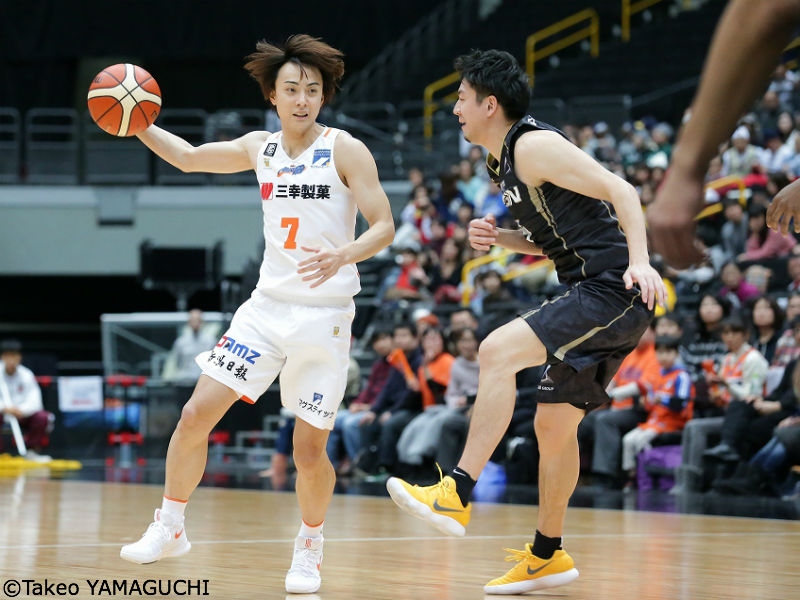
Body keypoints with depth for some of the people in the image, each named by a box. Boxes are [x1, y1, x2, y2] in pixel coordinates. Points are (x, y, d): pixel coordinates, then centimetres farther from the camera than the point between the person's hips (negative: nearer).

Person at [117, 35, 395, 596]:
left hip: (324, 314, -4)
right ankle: (170, 528, 11)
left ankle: (310, 546, 22)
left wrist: (345, 254, -30)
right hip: (268, 305, 4)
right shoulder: (260, 148, 8)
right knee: (196, 414, -5)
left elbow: (384, 226, -10)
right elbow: (189, 156, 22)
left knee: (310, 450, -4)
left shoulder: (345, 150, -7)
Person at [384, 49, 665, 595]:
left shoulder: (534, 145, -11)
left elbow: (620, 191, -17)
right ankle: (547, 555, 26)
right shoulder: (506, 162, 19)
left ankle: (457, 495, -27)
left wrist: (640, 261, -30)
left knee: (498, 350, -23)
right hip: (598, 302, 11)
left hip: (613, 292, -11)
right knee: (554, 425, 15)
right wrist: (499, 238, 10)